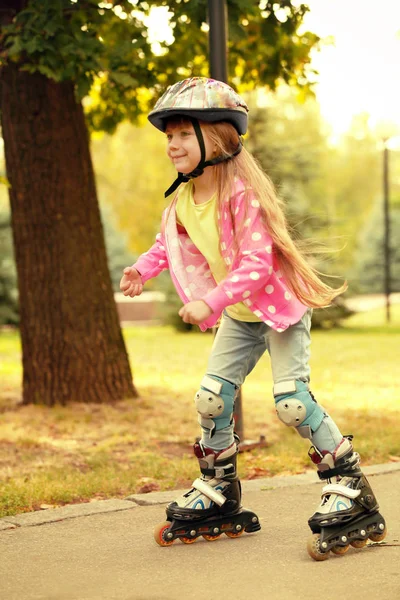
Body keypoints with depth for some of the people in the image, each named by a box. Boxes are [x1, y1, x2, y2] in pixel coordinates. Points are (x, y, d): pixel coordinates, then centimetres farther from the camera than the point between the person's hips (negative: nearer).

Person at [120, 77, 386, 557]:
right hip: (239, 314, 8)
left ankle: (352, 496, -3)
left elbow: (256, 263, -30)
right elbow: (170, 242, 16)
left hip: (282, 304, -8)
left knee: (291, 401, -15)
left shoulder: (242, 193, -26)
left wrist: (211, 303, -37)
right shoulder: (182, 198, -2)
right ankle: (217, 493, 21)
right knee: (211, 398, 4)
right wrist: (143, 268, -2)